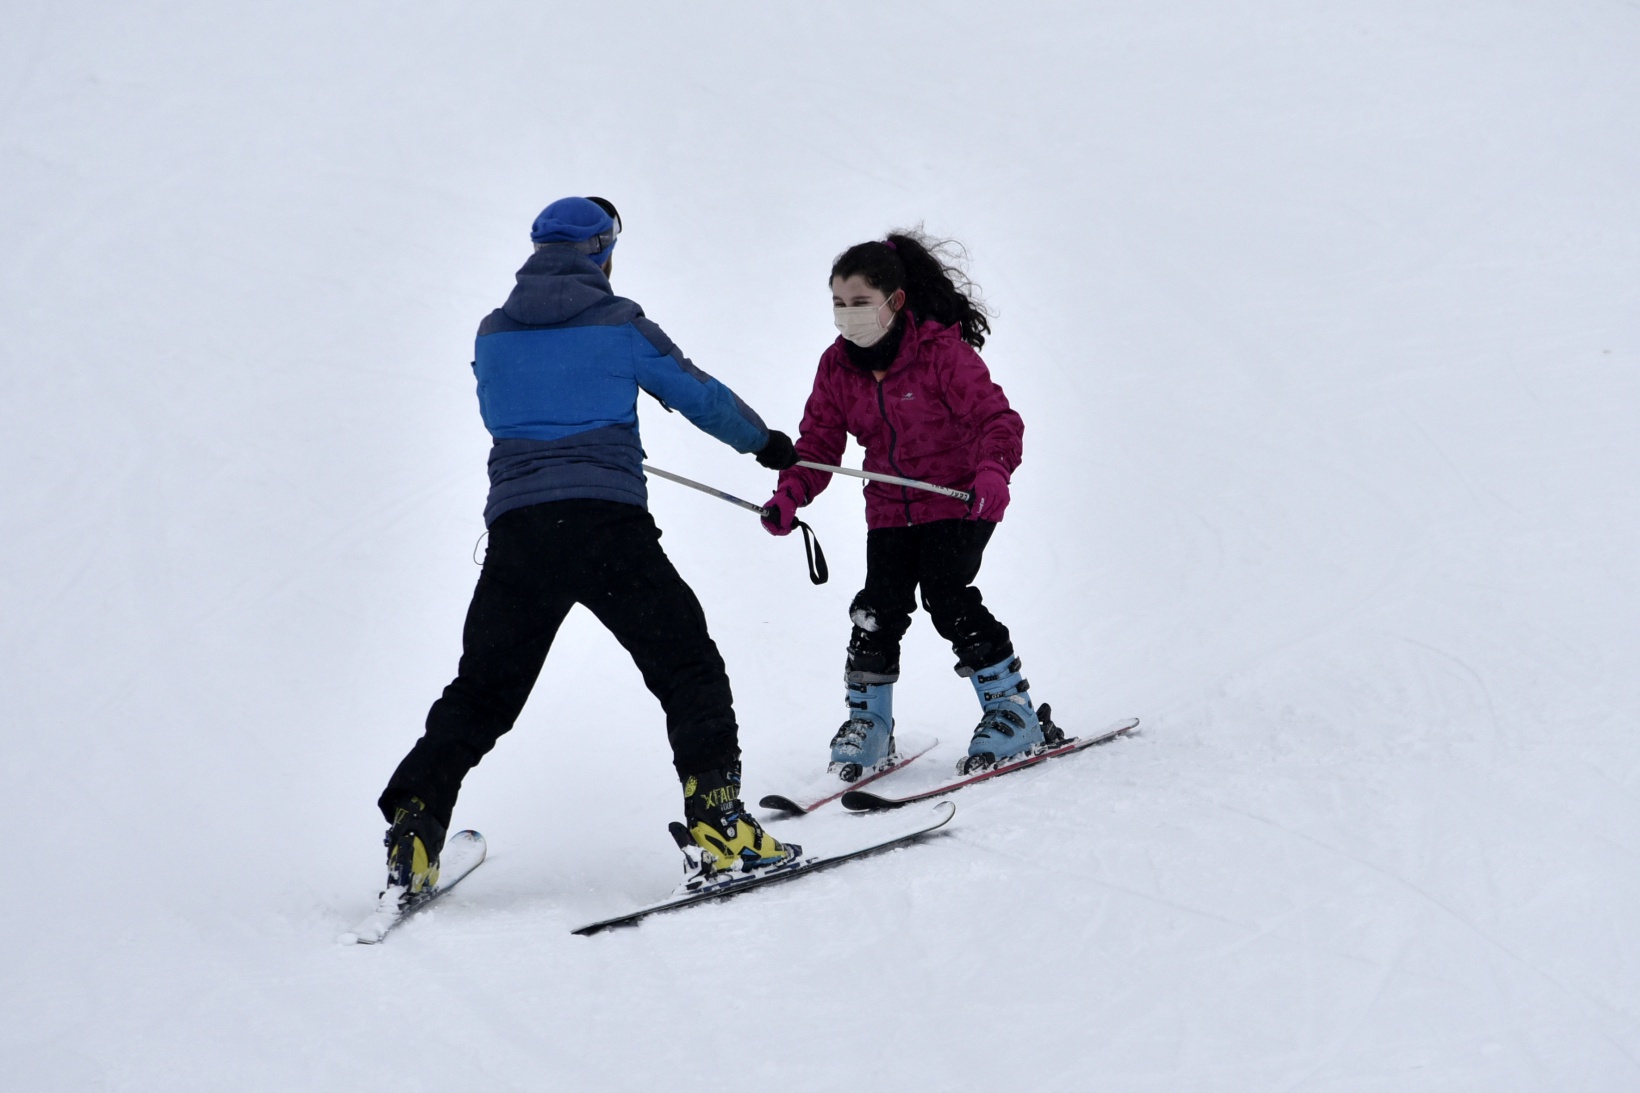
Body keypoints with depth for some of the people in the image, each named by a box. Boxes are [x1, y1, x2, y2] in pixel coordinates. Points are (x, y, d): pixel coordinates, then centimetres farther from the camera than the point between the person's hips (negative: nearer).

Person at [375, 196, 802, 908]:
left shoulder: (492, 335, 14)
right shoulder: (618, 325, 5)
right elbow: (701, 397, 13)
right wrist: (767, 444, 31)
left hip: (517, 528, 3)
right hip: (608, 522, -3)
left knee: (480, 694, 11)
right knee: (688, 670, 4)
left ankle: (412, 837, 1)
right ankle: (718, 824, -12)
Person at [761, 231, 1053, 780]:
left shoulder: (942, 351, -17)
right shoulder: (838, 366, 0)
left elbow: (996, 418, -19)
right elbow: (818, 441, 5)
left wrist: (992, 471, -39)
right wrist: (789, 496, -13)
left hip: (960, 502, -5)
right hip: (891, 511, 5)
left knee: (946, 595, -19)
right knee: (880, 609, -6)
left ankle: (1011, 708, -5)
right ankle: (867, 722, 11)